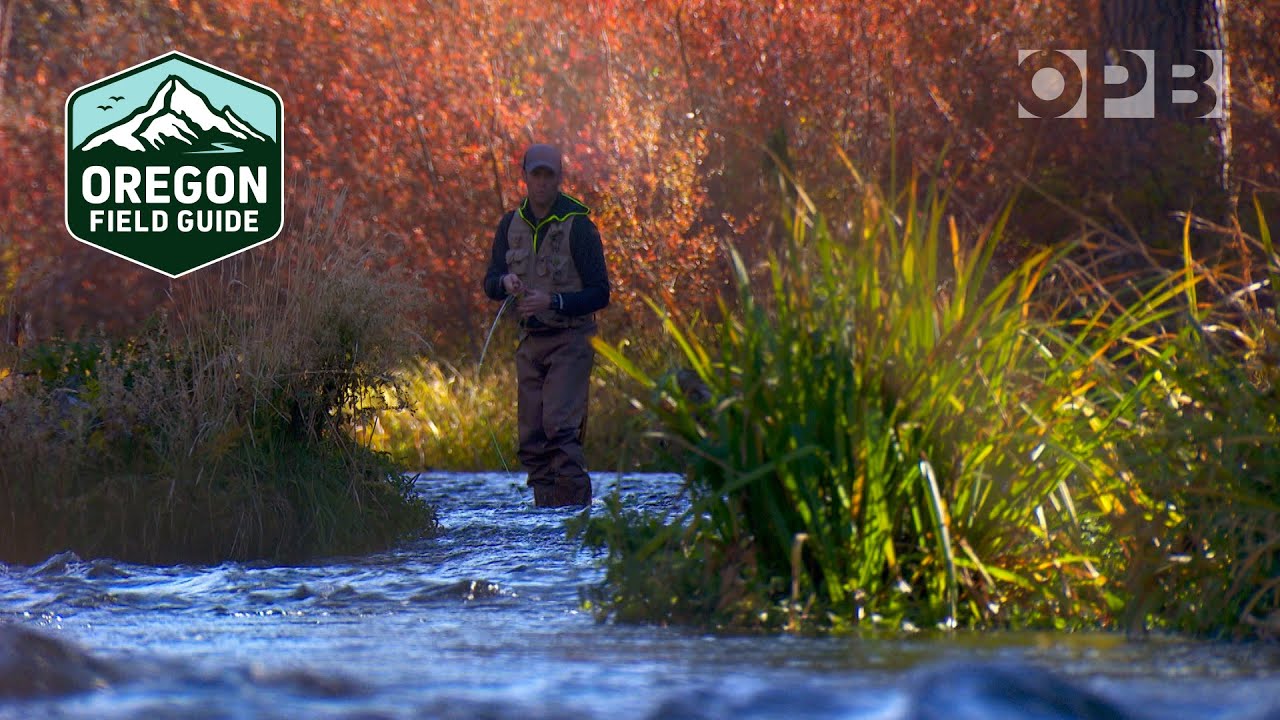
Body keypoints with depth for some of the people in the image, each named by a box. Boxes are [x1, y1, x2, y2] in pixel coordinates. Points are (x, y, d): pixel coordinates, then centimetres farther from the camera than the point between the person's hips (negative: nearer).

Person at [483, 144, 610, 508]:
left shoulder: (578, 227, -8)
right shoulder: (511, 225, 9)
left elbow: (599, 294, -8)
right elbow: (490, 283, 11)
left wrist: (552, 302, -21)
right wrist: (506, 282, -13)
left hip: (570, 340, -6)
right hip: (530, 341, 6)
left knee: (560, 427, -19)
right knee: (532, 437, 2)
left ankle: (577, 507, -19)